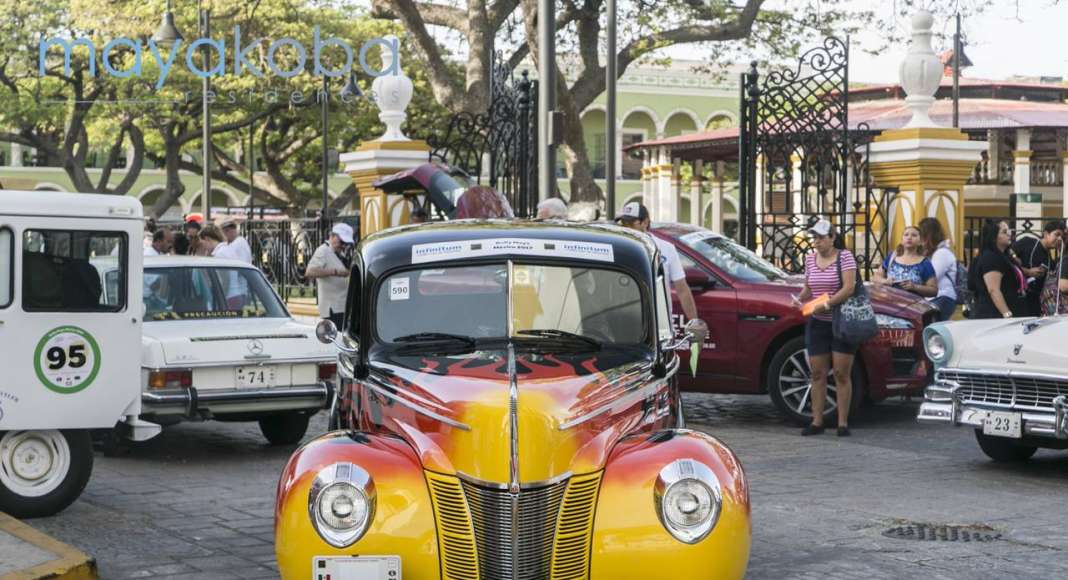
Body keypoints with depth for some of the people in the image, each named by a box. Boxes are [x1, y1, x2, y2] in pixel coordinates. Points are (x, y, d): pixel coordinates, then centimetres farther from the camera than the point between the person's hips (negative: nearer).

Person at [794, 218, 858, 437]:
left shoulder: (845, 257, -7)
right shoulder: (810, 258, 10)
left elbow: (849, 288, -17)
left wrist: (827, 304, -24)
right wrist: (800, 298, -1)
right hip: (817, 323, 5)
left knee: (842, 374, -3)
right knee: (817, 373, 5)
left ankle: (843, 423, 1)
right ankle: (816, 422, 9)